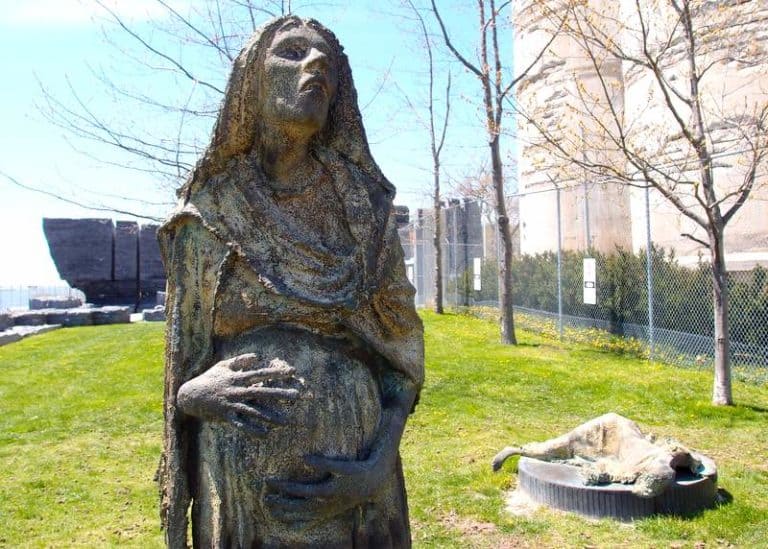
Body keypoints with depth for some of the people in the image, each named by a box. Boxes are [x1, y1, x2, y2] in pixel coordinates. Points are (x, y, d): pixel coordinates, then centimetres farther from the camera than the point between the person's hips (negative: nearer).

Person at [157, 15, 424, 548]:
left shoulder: (366, 211, 1)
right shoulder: (205, 220, 0)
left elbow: (402, 349, 3)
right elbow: (186, 367, 6)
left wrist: (381, 465, -12)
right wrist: (199, 395, -17)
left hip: (346, 487, 1)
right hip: (238, 490, 0)